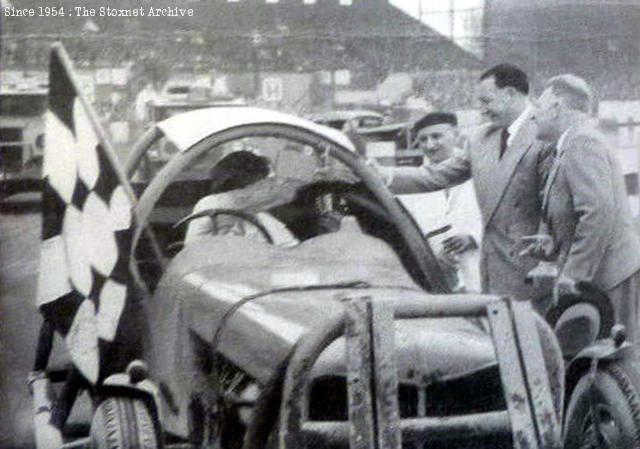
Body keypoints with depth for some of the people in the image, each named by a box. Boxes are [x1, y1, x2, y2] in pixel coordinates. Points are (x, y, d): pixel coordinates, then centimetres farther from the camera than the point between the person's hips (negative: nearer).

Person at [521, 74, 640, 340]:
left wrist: (572, 274, -18)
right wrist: (553, 244, 10)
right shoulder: (576, 144, 21)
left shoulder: (581, 142, -11)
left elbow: (600, 212, -21)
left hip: (613, 278, -10)